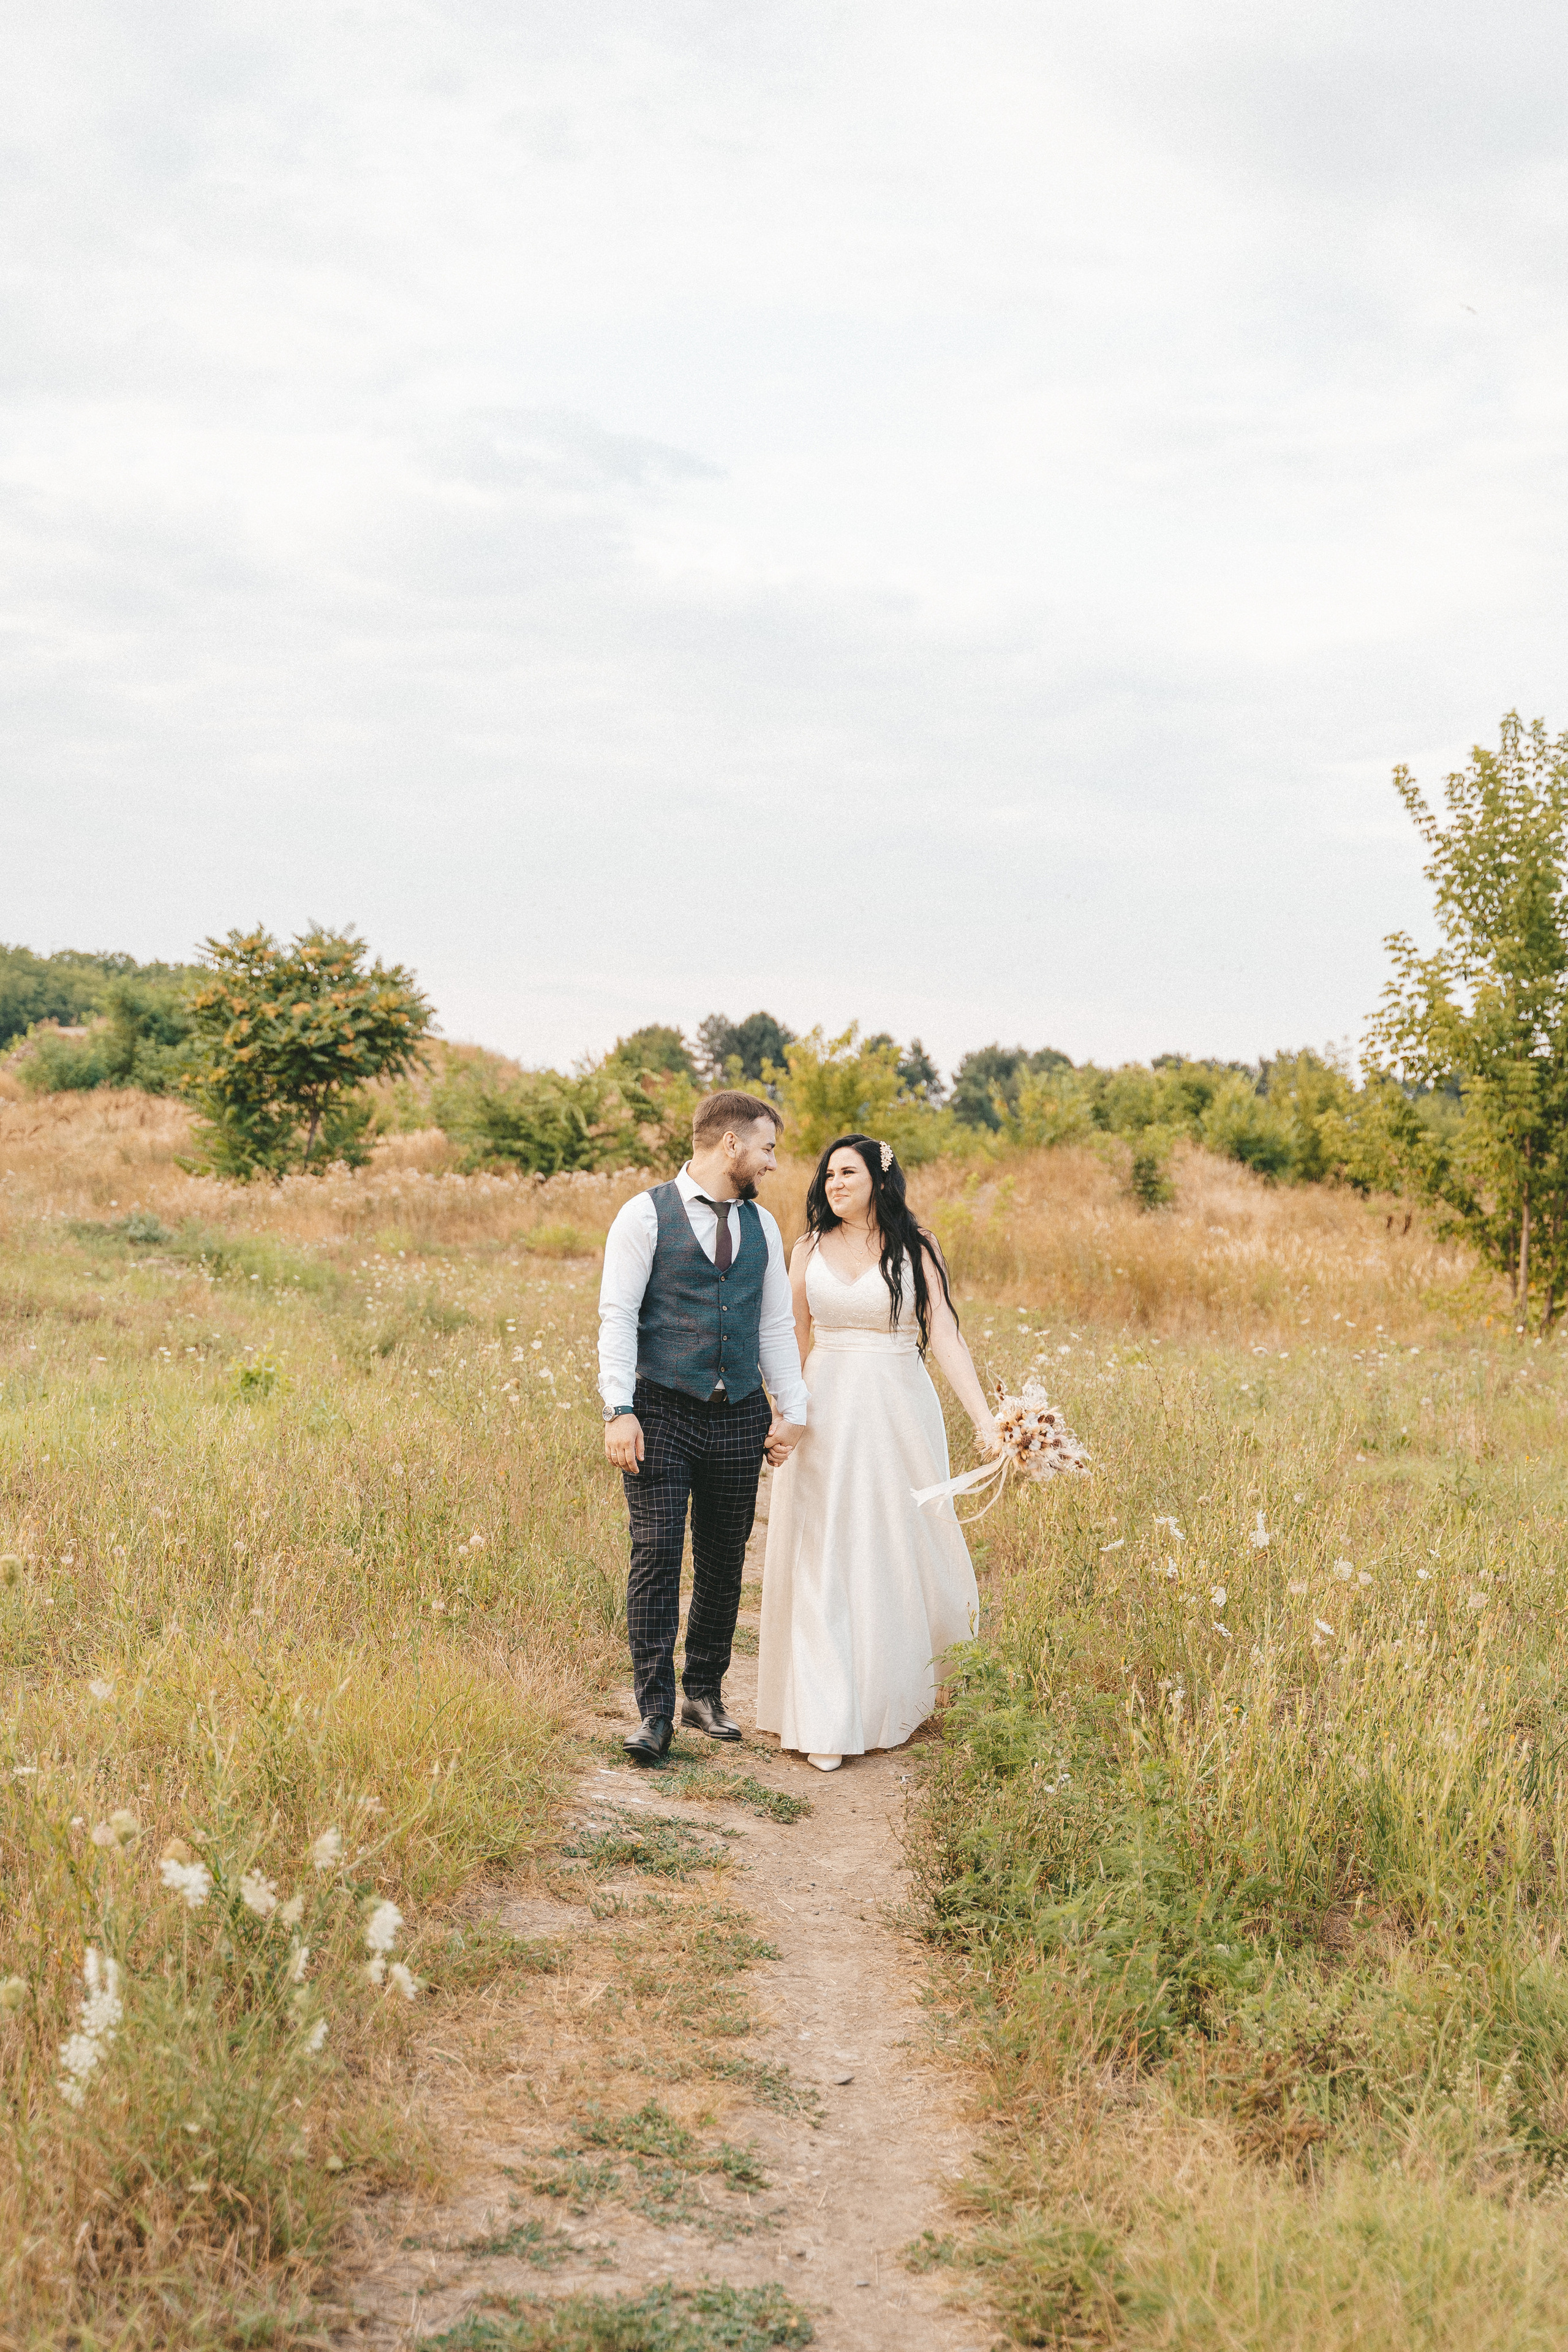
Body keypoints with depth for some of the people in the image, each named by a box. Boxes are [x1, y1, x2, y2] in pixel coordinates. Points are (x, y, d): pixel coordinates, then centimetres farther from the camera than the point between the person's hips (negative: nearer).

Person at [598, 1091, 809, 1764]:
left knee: (724, 1561, 9)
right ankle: (655, 1713, -3)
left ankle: (705, 1693, 23)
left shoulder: (762, 1226, 13)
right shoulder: (645, 1216, -3)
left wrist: (792, 1409, 8)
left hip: (740, 1418, 5)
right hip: (663, 1412, -5)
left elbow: (776, 1324, 16)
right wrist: (619, 1410, -15)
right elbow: (617, 1316, -7)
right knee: (656, 1557, -8)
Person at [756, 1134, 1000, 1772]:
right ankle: (827, 1723, 2)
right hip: (826, 1414, 1)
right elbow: (791, 1340, 13)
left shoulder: (916, 1249, 0)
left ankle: (892, 1702, 27)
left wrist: (984, 1417, -16)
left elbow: (944, 1337, -6)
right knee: (822, 1562, -2)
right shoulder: (810, 1250, 7)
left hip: (899, 1414, -1)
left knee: (897, 1554, 5)